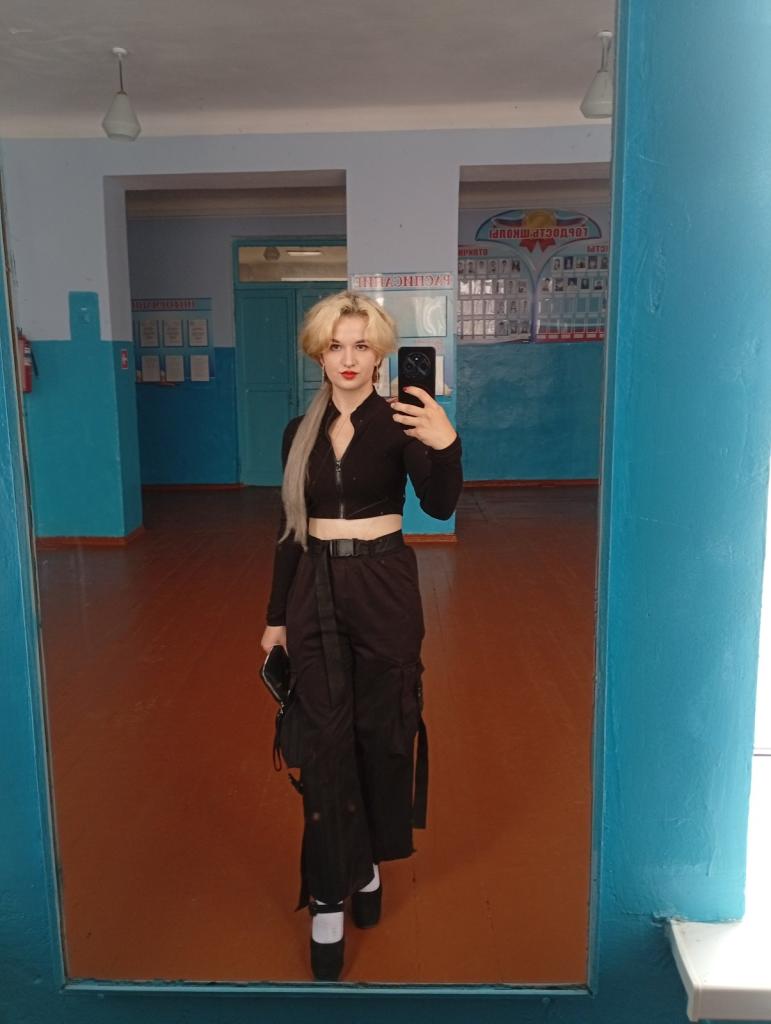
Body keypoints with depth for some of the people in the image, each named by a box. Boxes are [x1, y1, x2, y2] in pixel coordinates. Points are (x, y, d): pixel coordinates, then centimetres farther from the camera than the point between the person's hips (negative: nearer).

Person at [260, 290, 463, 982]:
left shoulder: (398, 421, -5)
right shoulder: (301, 431, 5)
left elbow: (440, 506, -20)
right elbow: (290, 529, 10)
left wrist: (446, 445, -40)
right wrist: (276, 615, 10)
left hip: (383, 588, -2)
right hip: (315, 592, 3)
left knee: (382, 731, 10)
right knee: (326, 741, 4)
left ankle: (368, 861, 34)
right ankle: (329, 899, 15)